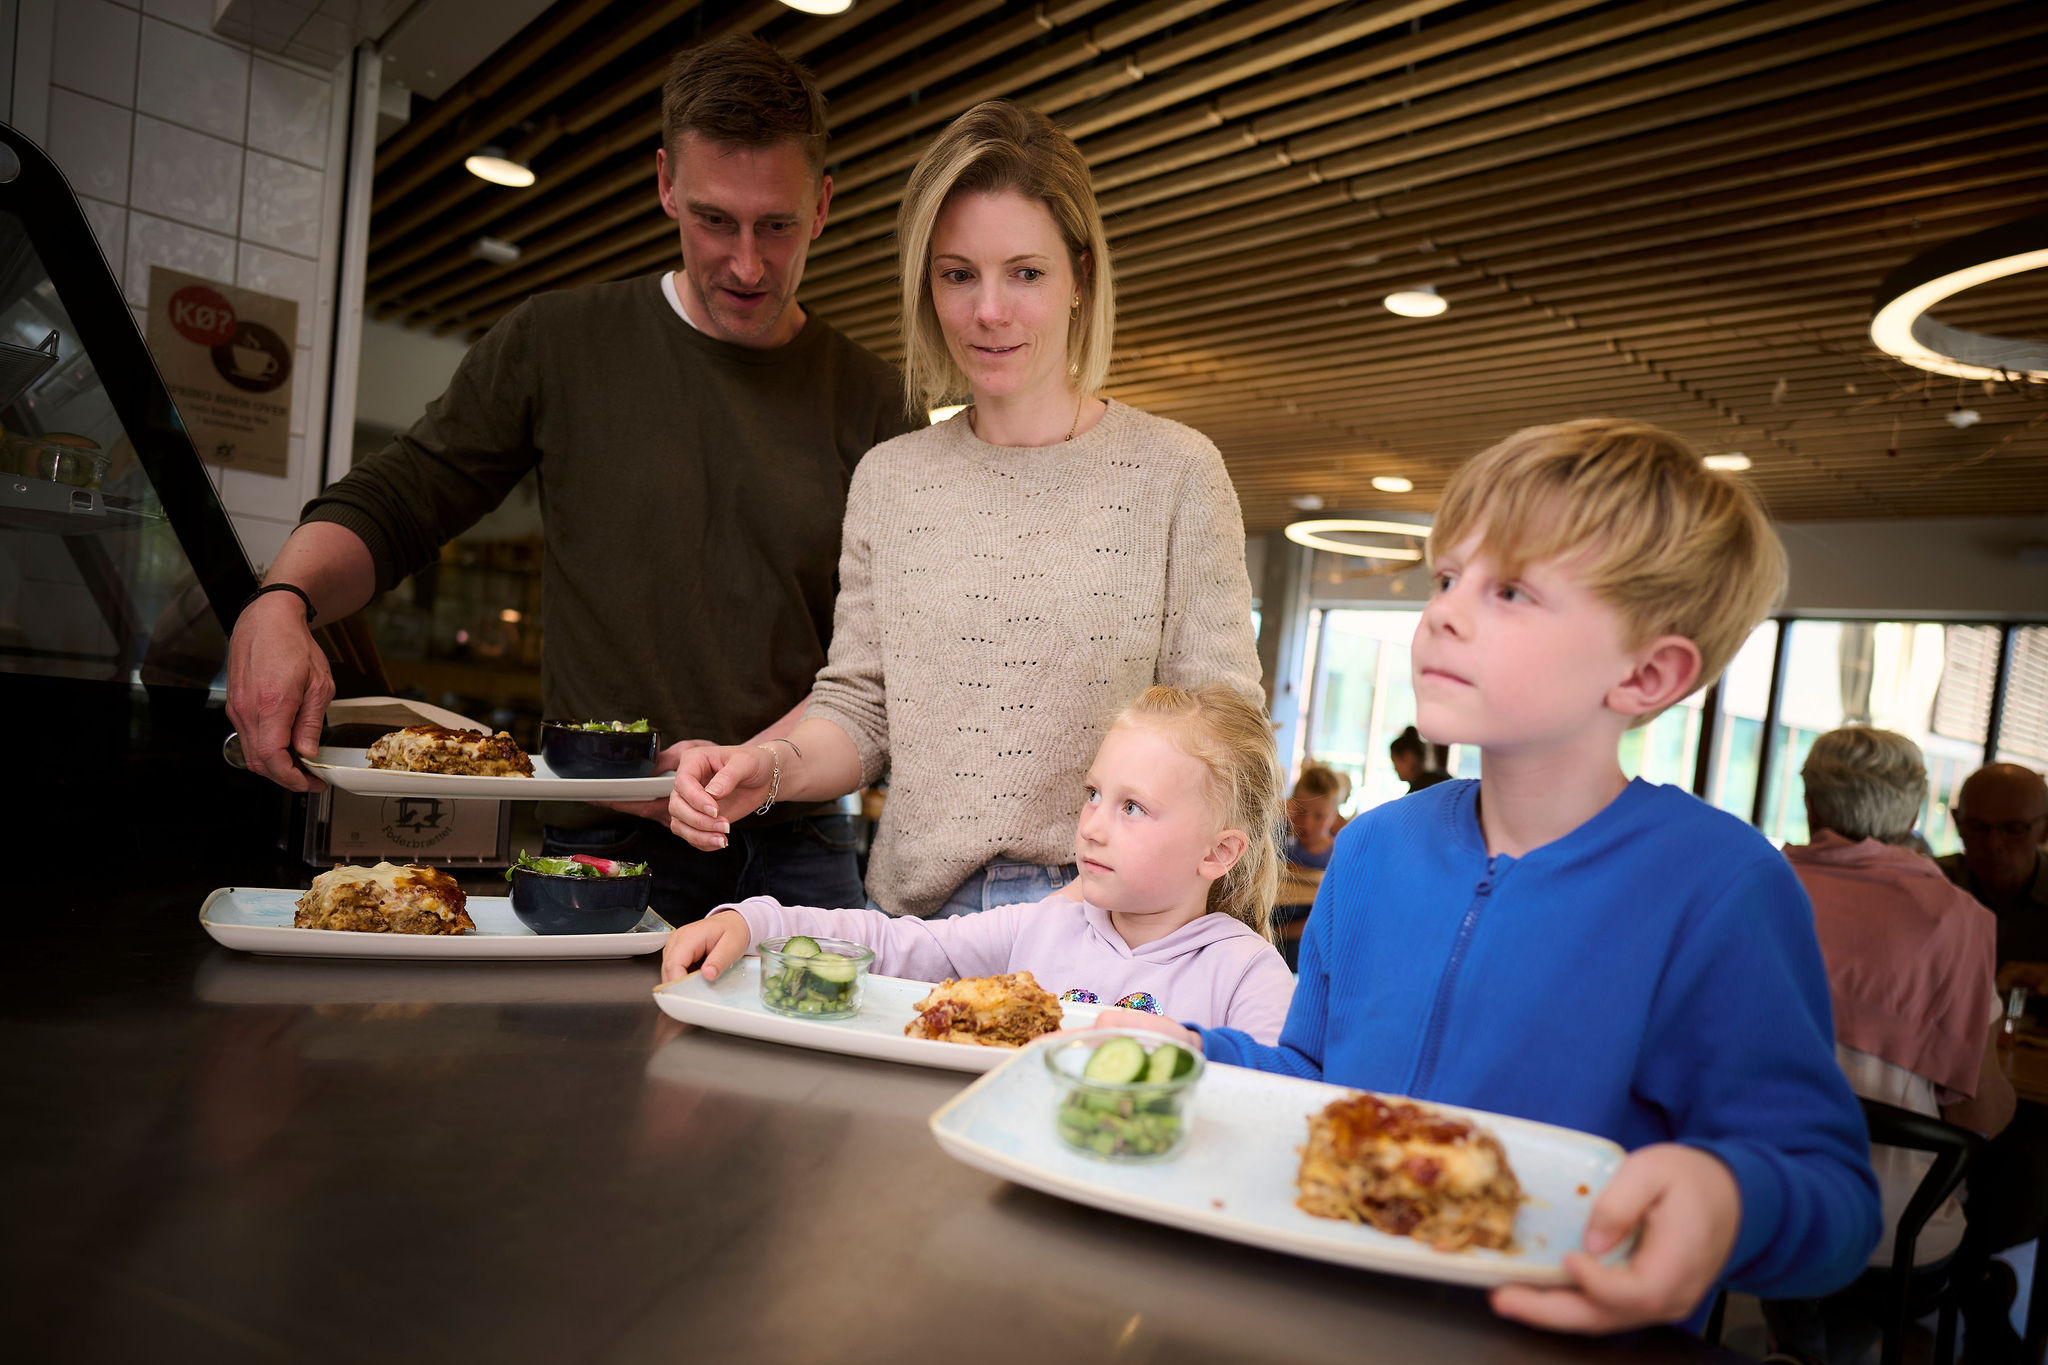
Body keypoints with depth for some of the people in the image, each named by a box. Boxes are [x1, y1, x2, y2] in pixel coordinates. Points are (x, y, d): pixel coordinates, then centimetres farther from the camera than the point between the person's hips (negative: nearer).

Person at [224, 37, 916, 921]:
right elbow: (391, 502, 6)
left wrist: (759, 763, -17)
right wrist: (280, 604, -14)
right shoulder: (558, 343, 3)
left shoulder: (870, 402, 3)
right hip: (599, 845, -1)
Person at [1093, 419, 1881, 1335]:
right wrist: (1200, 1055, -1)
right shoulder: (1372, 852, 5)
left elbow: (1829, 1180, -12)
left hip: (1553, 1330, -1)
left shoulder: (1719, 888, -12)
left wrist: (1730, 1199, -32)